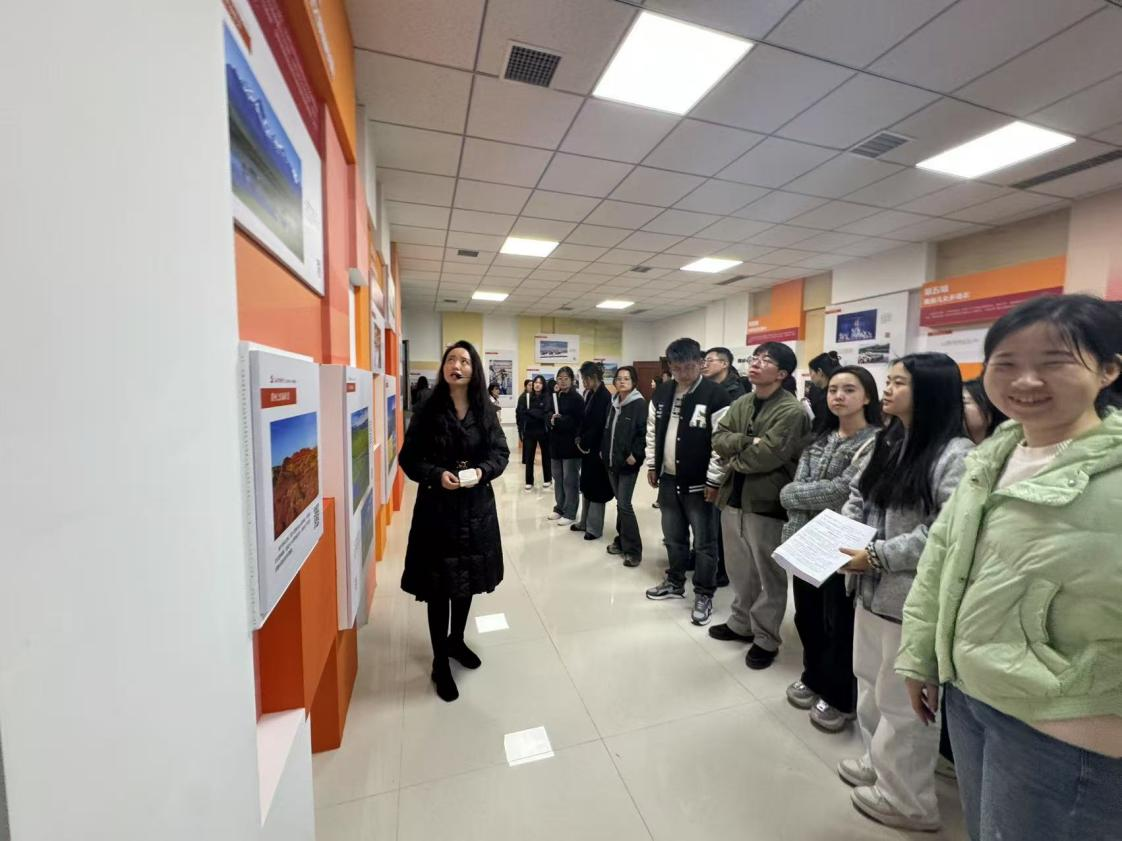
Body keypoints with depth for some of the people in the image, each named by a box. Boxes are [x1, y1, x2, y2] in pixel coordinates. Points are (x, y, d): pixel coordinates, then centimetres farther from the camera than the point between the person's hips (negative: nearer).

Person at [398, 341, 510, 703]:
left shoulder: (486, 410, 0)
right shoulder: (428, 411, -6)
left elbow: (501, 452, 3)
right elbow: (409, 458, -4)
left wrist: (483, 470, -16)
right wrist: (437, 474, -20)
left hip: (477, 507, 3)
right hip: (436, 508, -3)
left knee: (469, 579, 18)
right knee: (439, 586, 6)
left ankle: (456, 641, 42)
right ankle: (440, 663, 26)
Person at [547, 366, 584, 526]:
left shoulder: (577, 398, -9)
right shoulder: (554, 397, 11)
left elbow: (578, 422, -15)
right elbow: (548, 416, 9)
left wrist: (558, 420, -16)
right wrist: (552, 419, -14)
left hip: (571, 444, -7)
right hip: (556, 443, 7)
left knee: (570, 480, 1)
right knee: (558, 478, 15)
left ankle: (570, 514, 10)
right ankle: (559, 508, 29)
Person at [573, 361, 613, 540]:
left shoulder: (605, 396, -16)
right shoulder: (590, 394, 9)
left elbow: (598, 425, -19)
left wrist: (584, 443, -10)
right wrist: (580, 439, -1)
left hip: (597, 450, -8)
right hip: (587, 448, 8)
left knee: (596, 488, 3)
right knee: (586, 486, 16)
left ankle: (594, 528, 15)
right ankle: (585, 522, 30)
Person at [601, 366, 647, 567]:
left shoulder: (639, 404, -10)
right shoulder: (613, 403, 11)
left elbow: (643, 433, -16)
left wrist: (634, 455, -19)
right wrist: (603, 449, 10)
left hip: (628, 462, -7)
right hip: (611, 460, 7)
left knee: (624, 504, -8)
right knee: (620, 502, 15)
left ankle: (633, 550, 3)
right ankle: (622, 541, 28)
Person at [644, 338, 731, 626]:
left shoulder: (716, 395, -14)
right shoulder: (662, 393, 6)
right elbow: (652, 431, 14)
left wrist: (713, 481, -16)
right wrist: (651, 465, 12)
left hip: (699, 483, -6)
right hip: (668, 480, 6)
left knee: (704, 542, 7)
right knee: (673, 537, 20)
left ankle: (704, 595, 24)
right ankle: (675, 583, 38)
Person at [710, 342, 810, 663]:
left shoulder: (791, 411, -14)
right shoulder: (741, 403, 9)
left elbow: (767, 455, -24)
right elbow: (718, 438, 0)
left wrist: (733, 459, -8)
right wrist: (747, 440, -17)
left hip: (765, 502, -7)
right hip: (732, 496, 7)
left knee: (769, 575, 11)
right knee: (739, 570, 20)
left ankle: (765, 639, 28)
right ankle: (741, 623, 39)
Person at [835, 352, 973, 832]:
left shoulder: (955, 454, -16)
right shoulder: (884, 444, 8)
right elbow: (857, 499, 14)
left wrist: (878, 556, -21)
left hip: (914, 599, -7)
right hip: (872, 590, 8)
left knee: (902, 699, 11)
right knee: (871, 684, 23)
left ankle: (906, 797, 33)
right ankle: (879, 763, 45)